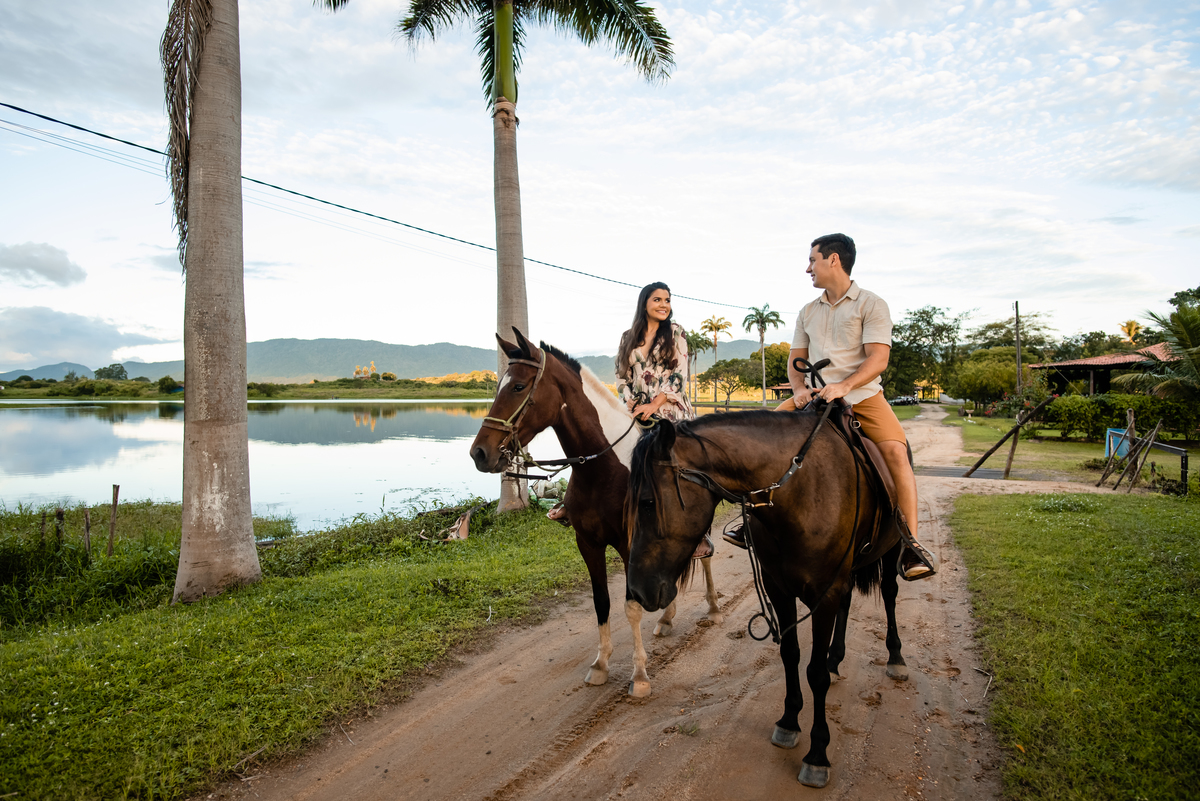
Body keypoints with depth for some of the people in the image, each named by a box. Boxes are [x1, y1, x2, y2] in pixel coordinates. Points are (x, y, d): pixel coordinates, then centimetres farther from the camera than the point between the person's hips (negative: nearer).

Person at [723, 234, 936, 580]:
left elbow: (878, 358, -11)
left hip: (863, 394, -5)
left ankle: (911, 544, -20)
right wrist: (799, 389, -7)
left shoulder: (871, 304, -1)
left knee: (895, 450, -27)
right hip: (815, 396, 5)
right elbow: (795, 359, 14)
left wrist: (844, 386, -27)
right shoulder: (808, 312, 15)